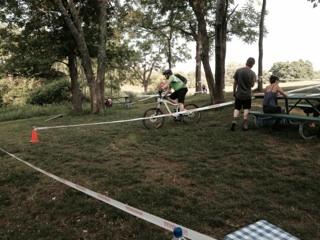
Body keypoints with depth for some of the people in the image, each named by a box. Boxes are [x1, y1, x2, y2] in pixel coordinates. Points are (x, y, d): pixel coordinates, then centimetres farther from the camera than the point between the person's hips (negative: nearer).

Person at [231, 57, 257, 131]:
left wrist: (234, 92, 12)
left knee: (237, 108, 9)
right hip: (247, 94, -1)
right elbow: (252, 85, -6)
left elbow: (235, 82, 1)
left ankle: (234, 121, -9)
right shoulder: (252, 73, -9)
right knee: (246, 109, 9)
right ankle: (245, 125, 10)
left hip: (238, 94, 1)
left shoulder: (238, 71, -3)